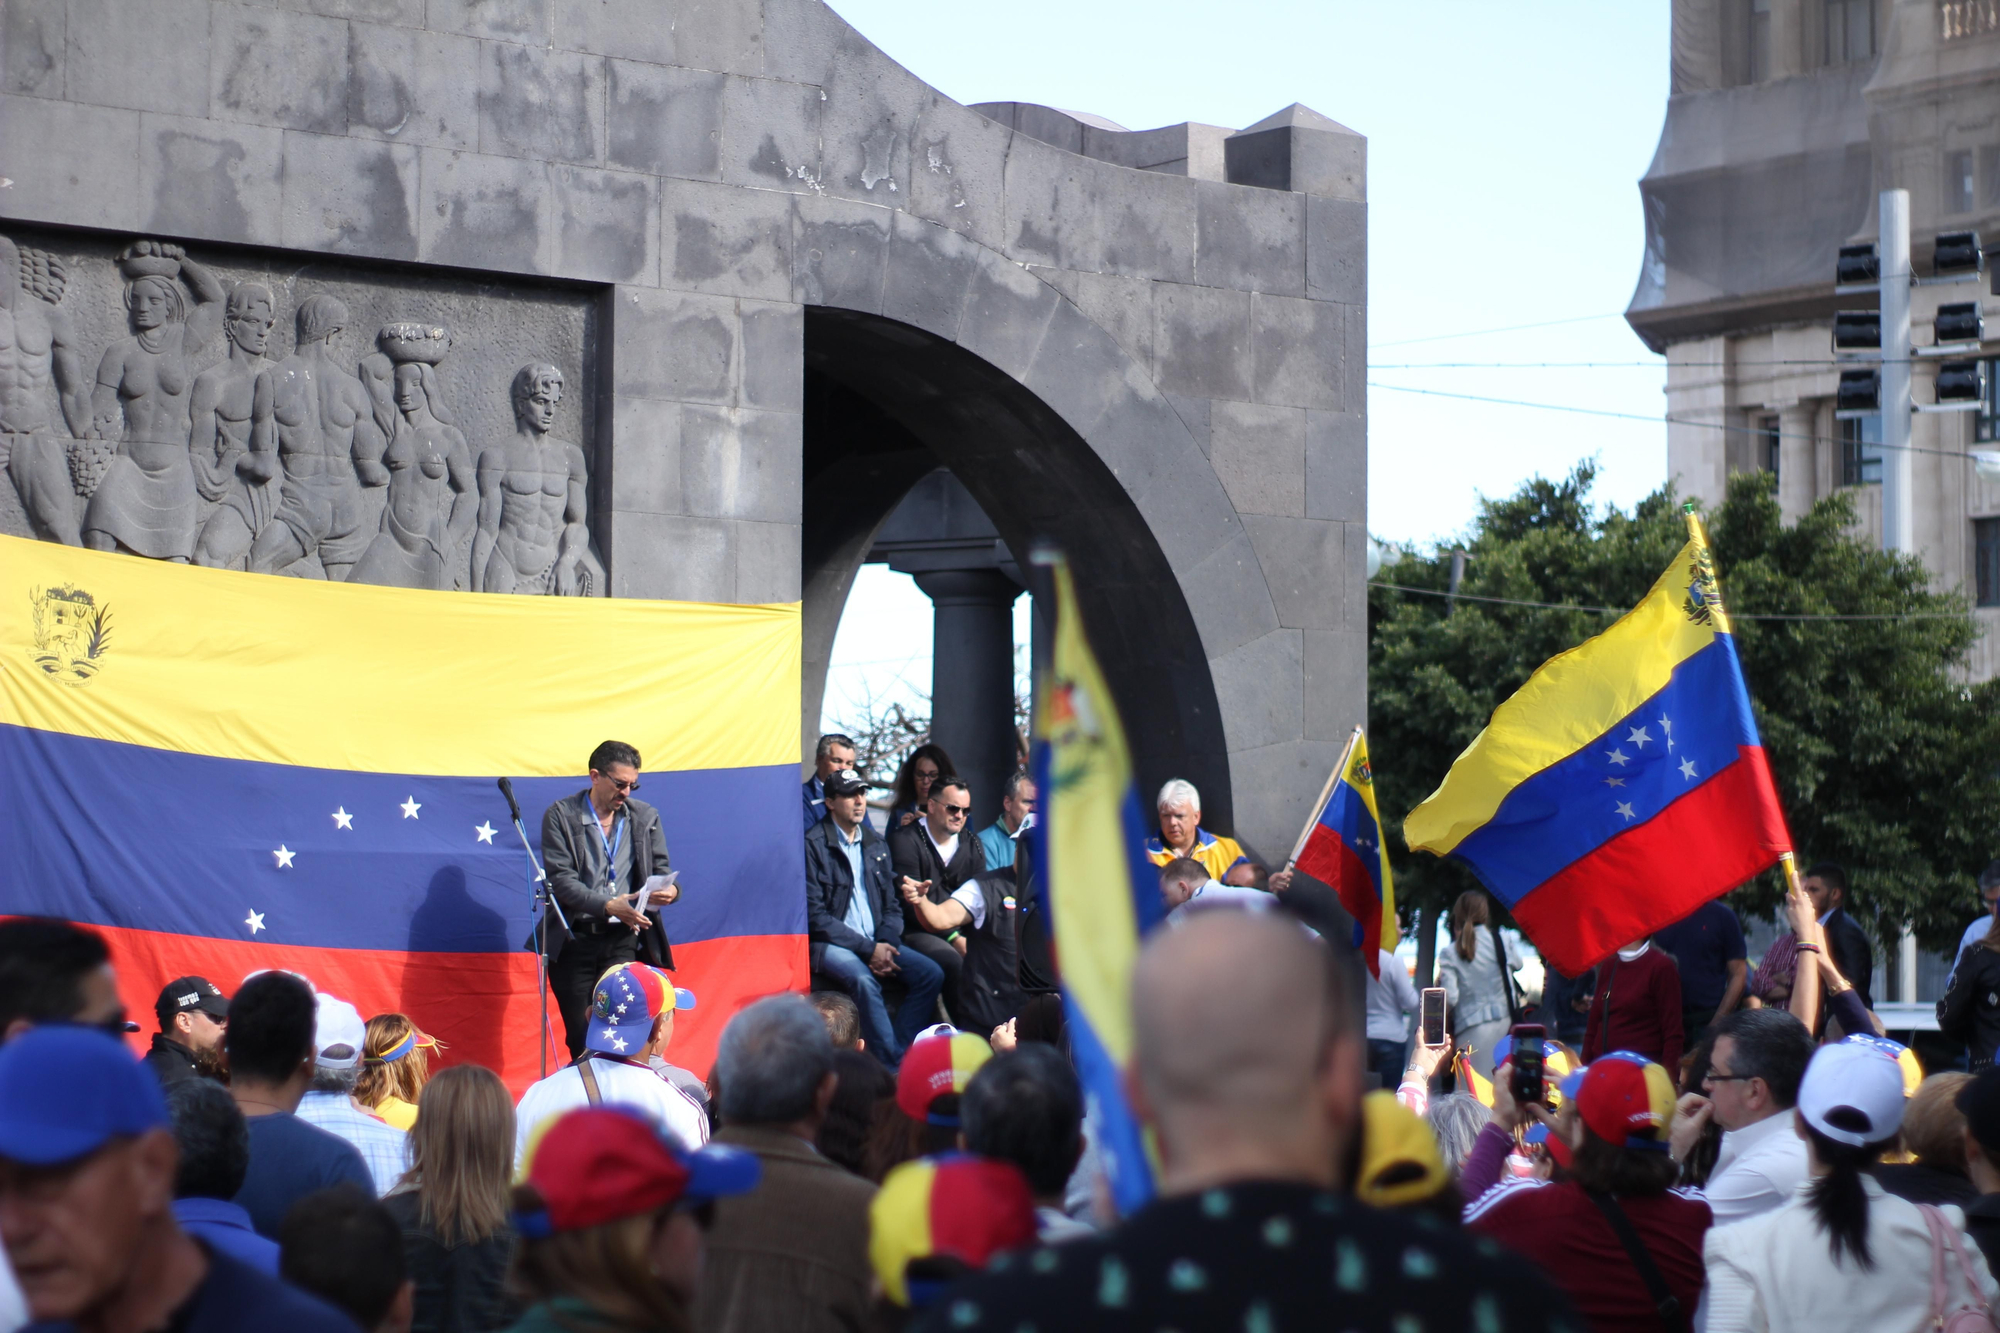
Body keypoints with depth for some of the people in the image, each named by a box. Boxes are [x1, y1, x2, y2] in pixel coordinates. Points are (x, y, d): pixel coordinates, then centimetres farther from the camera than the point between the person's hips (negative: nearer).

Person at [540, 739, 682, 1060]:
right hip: (575, 940, -2)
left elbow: (660, 871, 11)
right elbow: (561, 879, -9)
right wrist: (608, 905, -23)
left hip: (623, 939, 2)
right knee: (580, 1038, -1)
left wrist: (669, 890, -15)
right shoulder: (561, 816, -1)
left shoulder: (645, 817, 11)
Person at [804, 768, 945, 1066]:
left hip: (876, 942, 7)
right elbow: (815, 915, -11)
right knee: (864, 980, -35)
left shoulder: (875, 844, 15)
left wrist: (886, 943, -5)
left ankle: (897, 1050, -15)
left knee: (931, 974, -14)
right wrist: (868, 949, -16)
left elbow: (892, 905, 17)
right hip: (830, 944, -7)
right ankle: (893, 1064, -30)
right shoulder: (813, 845, -6)